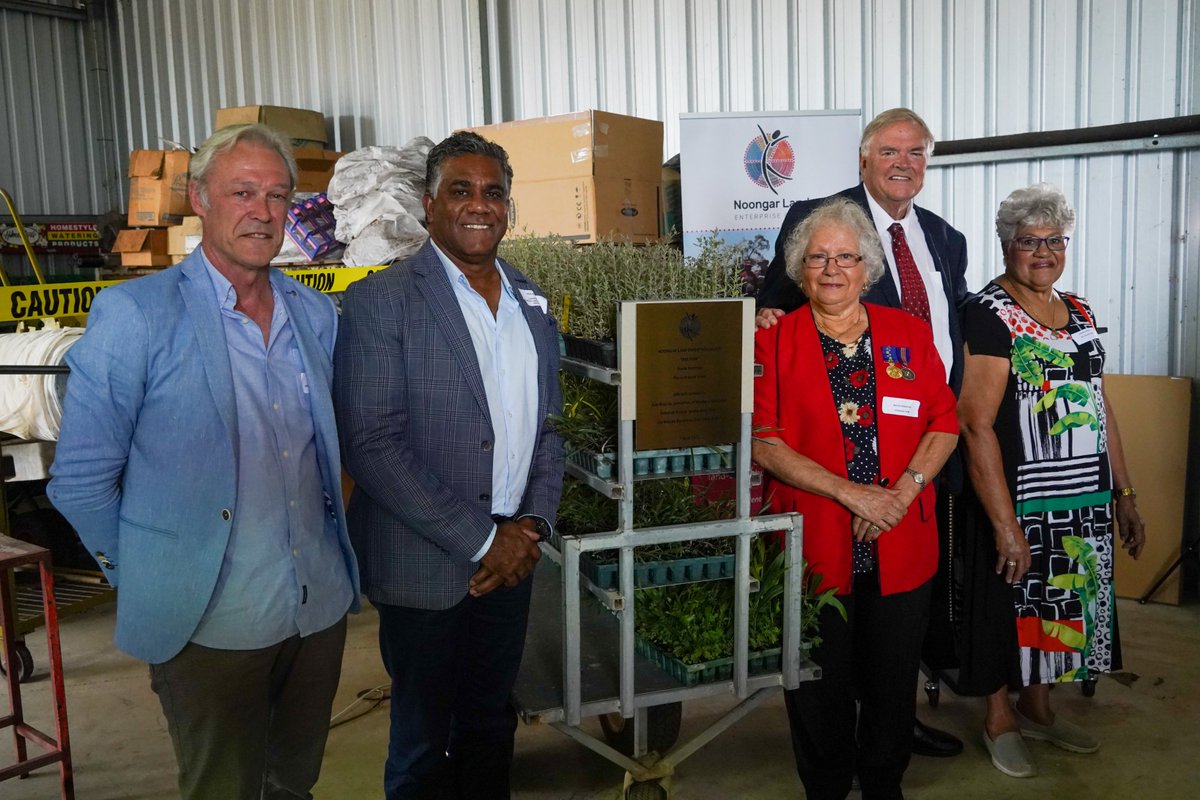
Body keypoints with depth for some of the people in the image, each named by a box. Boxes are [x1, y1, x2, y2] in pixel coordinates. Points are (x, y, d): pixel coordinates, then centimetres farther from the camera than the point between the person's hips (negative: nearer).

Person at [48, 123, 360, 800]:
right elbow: (81, 479, -6)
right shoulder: (134, 313, -11)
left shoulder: (317, 314, 5)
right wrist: (150, 582, -1)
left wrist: (331, 553, 10)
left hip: (322, 608, 5)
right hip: (212, 623, -4)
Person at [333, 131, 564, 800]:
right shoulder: (381, 302, -11)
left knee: (491, 725, 21)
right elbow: (373, 446, -17)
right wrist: (481, 540, -17)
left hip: (511, 558, 5)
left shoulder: (531, 303, 7)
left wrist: (533, 525, -3)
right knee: (424, 744, 12)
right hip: (426, 567, -5)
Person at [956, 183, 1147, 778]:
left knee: (1061, 602, 17)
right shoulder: (989, 314, -13)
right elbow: (976, 423, -19)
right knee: (1010, 607, 8)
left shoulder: (1078, 311, 10)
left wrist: (1123, 493, 12)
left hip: (1085, 502, 7)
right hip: (1018, 501, -7)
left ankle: (1038, 707, 37)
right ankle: (999, 720, 28)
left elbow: (1100, 407, 15)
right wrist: (1005, 523, -22)